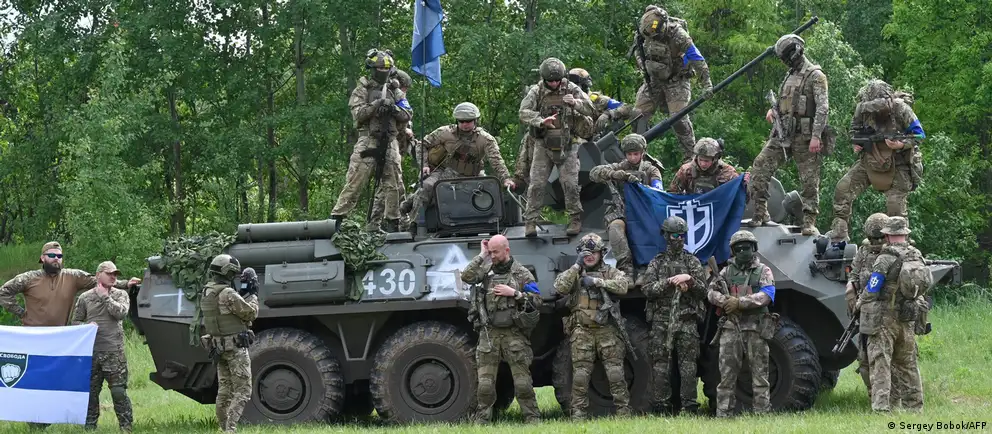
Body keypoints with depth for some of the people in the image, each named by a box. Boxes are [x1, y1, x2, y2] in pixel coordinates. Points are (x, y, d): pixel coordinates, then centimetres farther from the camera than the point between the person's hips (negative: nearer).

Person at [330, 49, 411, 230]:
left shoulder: (395, 91, 15)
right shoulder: (362, 90, 4)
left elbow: (406, 116, 10)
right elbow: (358, 113, -8)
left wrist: (393, 108, -8)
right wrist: (376, 105, -18)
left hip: (390, 142, 4)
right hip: (368, 139, -4)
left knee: (393, 184, 4)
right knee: (355, 182, -9)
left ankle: (394, 221, 11)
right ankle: (337, 216, -7)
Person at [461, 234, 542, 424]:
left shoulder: (521, 273, 2)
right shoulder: (486, 270, 8)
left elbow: (536, 300, 0)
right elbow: (466, 277, -9)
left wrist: (514, 293, -12)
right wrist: (481, 256, -7)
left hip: (514, 334, -2)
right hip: (489, 333, 2)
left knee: (522, 381, -2)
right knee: (485, 382, 2)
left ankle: (532, 418, 4)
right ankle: (482, 420, 8)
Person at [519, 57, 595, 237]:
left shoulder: (571, 89, 0)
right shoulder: (536, 91, -3)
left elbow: (590, 108, -4)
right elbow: (524, 113, -14)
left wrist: (575, 102, -26)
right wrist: (541, 121, -33)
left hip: (567, 145, 0)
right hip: (543, 144, 0)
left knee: (570, 183, -5)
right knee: (536, 183, -5)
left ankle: (575, 219, 7)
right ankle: (530, 221, 0)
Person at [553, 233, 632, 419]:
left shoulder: (609, 272, 8)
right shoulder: (574, 273, 11)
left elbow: (624, 285, -11)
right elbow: (560, 288, -7)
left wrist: (597, 281, -15)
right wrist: (577, 266, -10)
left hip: (607, 329, -1)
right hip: (581, 331, 1)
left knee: (616, 371, -4)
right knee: (580, 374, -2)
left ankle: (623, 410, 1)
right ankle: (578, 413, 3)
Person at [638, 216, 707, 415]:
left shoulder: (693, 262, 11)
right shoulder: (656, 263, 11)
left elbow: (703, 292, 6)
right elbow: (647, 290, -1)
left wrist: (689, 279, -11)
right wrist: (669, 282, -11)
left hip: (687, 321, 0)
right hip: (661, 320, 0)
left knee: (688, 364, -4)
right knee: (660, 364, -1)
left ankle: (690, 406, -2)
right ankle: (659, 406, 2)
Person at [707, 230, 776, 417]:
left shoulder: (763, 271, 5)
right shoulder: (727, 271, 14)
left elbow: (766, 296, -10)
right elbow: (712, 293, 6)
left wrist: (739, 302, -18)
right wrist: (726, 302, -15)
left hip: (756, 328, -2)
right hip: (731, 326, 2)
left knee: (759, 374, 1)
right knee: (727, 373, 0)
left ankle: (762, 413, 4)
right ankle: (722, 414, 1)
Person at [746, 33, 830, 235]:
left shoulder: (815, 76, -5)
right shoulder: (790, 76, 20)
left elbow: (822, 108, -14)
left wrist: (816, 136, -21)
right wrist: (773, 110, 12)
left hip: (804, 136, -7)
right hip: (782, 134, 7)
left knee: (809, 181, -4)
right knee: (759, 168, -5)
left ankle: (809, 222, -1)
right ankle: (760, 213, -1)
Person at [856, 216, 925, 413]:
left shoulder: (886, 258, -14)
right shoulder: (917, 256, 6)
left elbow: (872, 289, -11)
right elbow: (921, 286, 15)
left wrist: (860, 303, 6)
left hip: (883, 317, -6)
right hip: (908, 320, 6)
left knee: (880, 362, -5)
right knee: (907, 364, 16)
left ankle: (881, 406, -13)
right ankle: (914, 406, 21)